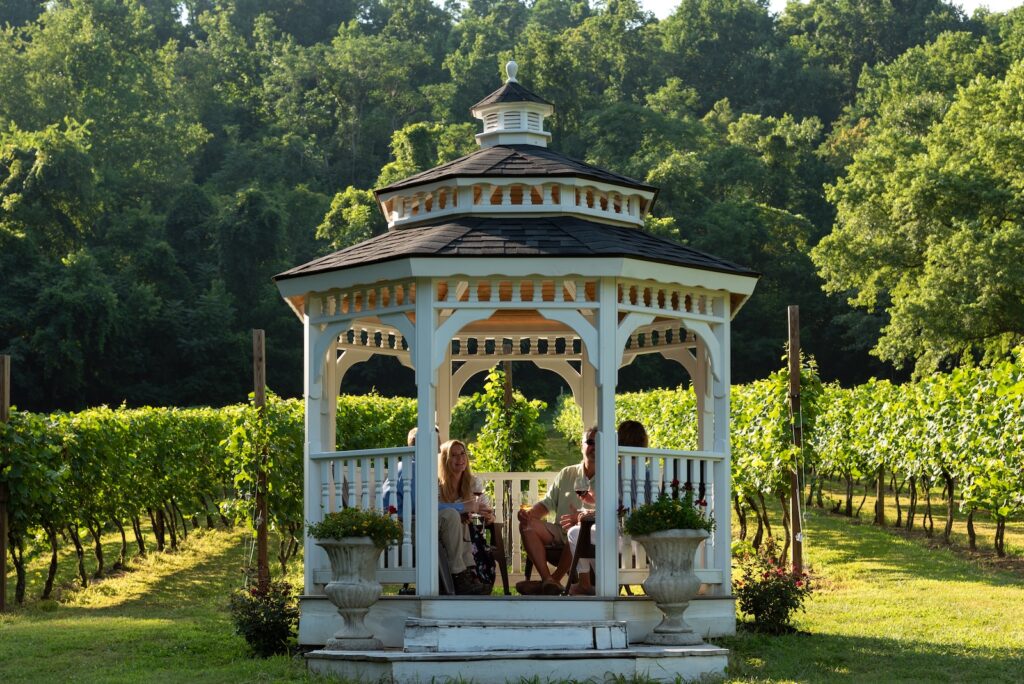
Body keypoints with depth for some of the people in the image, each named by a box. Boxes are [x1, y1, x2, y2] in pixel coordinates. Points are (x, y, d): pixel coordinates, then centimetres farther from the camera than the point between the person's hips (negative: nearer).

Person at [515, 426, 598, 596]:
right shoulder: (567, 474, 18)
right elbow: (548, 503, 16)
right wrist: (529, 514, -7)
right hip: (560, 533, 5)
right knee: (528, 526, -17)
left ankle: (555, 579, -21)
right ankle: (547, 581, -32)